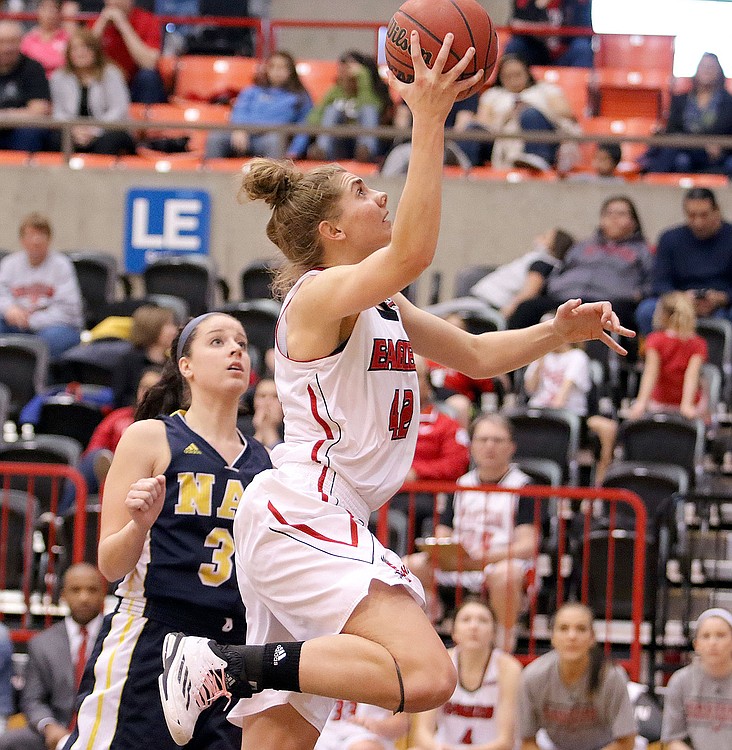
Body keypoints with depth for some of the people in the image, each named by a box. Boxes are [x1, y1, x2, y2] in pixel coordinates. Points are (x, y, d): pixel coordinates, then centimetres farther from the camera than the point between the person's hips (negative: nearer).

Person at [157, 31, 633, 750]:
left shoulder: (382, 306, 20)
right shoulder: (322, 293, -9)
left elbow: (477, 353, 28)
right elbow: (412, 251, -29)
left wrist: (556, 331, 10)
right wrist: (428, 121, -31)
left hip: (322, 522, 10)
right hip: (297, 510, -10)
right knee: (426, 674, -25)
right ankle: (220, 662, -21)